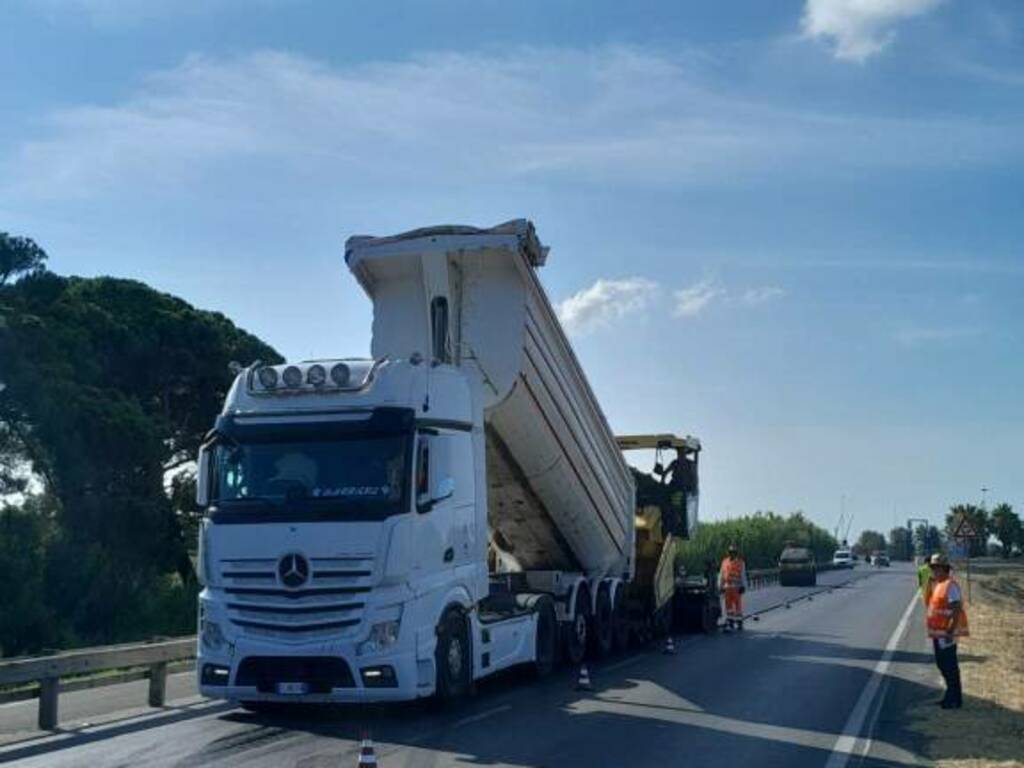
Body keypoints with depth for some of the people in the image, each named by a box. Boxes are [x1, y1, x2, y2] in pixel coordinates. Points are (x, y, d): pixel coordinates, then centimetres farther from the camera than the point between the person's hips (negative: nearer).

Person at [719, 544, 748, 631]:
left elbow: (743, 575, -1)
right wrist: (721, 586, 12)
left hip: (737, 587, -3)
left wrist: (743, 587, -8)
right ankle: (730, 622, 7)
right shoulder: (725, 562, 10)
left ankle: (739, 622, 7)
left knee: (738, 605, -1)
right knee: (728, 605, 2)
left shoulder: (740, 563, 1)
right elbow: (721, 575, 14)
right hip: (727, 587, 3)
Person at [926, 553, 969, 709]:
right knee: (942, 664, 17)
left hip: (946, 633, -10)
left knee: (950, 666, -3)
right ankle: (951, 696, 27)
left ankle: (955, 699, 6)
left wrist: (950, 631, -26)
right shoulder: (937, 584, 12)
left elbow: (957, 610, -23)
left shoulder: (950, 585, -18)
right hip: (938, 632, 10)